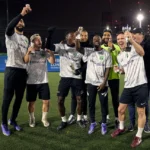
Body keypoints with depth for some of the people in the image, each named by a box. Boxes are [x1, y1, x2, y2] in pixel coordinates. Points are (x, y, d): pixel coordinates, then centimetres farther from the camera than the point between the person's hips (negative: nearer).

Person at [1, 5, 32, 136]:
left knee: (19, 98, 11)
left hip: (23, 71, 6)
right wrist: (22, 14, -37)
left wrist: (28, 70, 18)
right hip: (11, 70, -6)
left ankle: (13, 120, 28)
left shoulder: (26, 39, 18)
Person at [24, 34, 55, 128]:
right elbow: (25, 61, -20)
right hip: (31, 82, -2)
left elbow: (52, 62, -5)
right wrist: (28, 52, -37)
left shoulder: (44, 52, 4)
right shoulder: (29, 52, -2)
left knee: (46, 101, 3)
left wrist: (51, 53, -22)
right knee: (31, 102, 7)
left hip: (44, 81, 2)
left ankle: (44, 119, 22)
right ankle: (32, 119, 25)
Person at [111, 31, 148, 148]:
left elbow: (142, 52, -33)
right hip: (128, 86, 7)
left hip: (140, 85, -6)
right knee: (121, 109, 14)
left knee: (141, 112, 3)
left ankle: (139, 136, 18)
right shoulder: (119, 56, 12)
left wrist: (131, 40, -47)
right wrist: (118, 69, 4)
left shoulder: (134, 49, -8)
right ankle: (121, 128, 39)